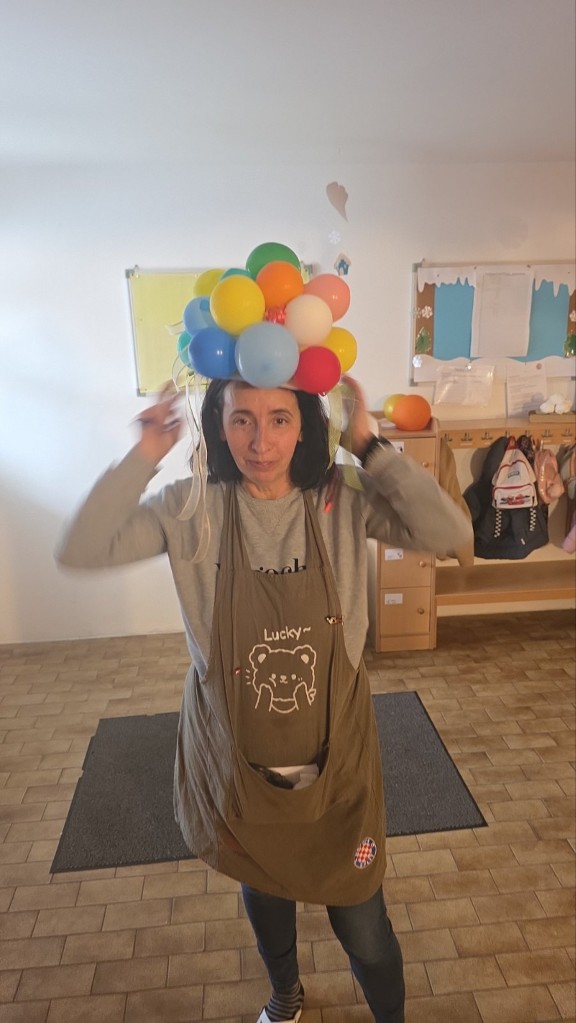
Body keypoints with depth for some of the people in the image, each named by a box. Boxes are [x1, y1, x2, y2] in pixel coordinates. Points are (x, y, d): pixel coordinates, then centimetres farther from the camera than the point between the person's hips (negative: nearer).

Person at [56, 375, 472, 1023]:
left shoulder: (343, 503, -14)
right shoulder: (192, 509, -15)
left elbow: (450, 533, -23)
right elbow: (80, 551, -20)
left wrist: (370, 448, -24)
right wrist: (143, 458, -23)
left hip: (335, 756, -1)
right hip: (238, 760, 2)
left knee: (361, 925, 16)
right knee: (262, 891, 30)